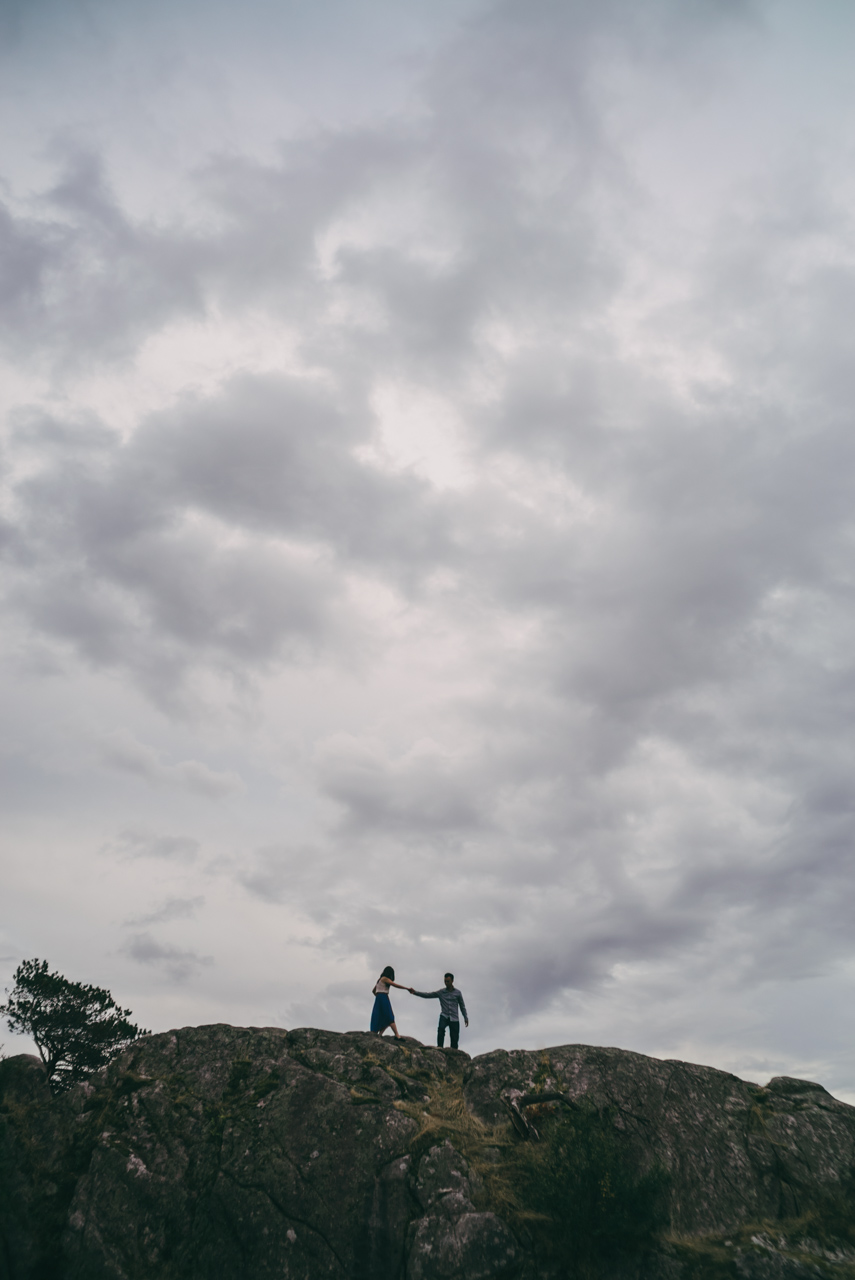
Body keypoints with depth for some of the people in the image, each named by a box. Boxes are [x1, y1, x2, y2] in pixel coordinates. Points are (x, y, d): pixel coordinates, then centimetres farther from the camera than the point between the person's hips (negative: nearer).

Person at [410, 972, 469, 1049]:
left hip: (454, 1018, 1)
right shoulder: (441, 992, 5)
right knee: (441, 1029, -29)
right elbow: (427, 995, 0)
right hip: (444, 1016, -1)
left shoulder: (458, 993, 6)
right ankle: (440, 1048, -28)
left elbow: (462, 1006, 14)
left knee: (454, 1038, -3)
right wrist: (414, 992, -10)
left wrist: (466, 1018, 7)